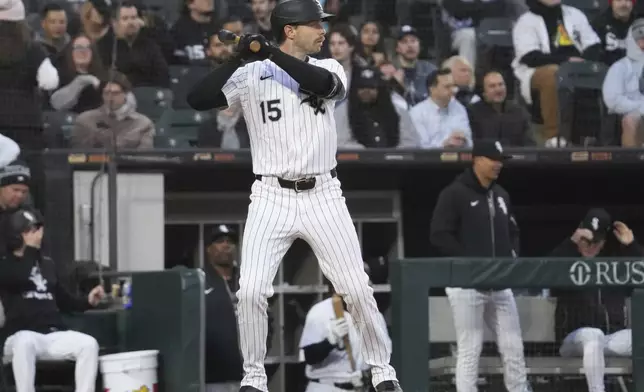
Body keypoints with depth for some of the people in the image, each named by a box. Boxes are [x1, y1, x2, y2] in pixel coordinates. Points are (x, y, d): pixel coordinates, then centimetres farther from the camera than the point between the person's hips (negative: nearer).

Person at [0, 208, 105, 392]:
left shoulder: (47, 264, 22)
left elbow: (63, 300, 27)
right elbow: (19, 279, -20)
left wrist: (87, 301, 9)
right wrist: (31, 247, -11)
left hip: (53, 335, 5)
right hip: (20, 336, -5)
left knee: (89, 344, -22)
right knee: (25, 343, -41)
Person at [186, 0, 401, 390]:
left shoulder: (328, 68, 5)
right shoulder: (250, 76, 0)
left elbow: (324, 84, -20)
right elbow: (197, 99, -11)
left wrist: (271, 53, -22)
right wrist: (238, 58, -19)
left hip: (323, 196, 1)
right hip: (272, 197, -1)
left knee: (357, 287, -1)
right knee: (251, 290, -11)